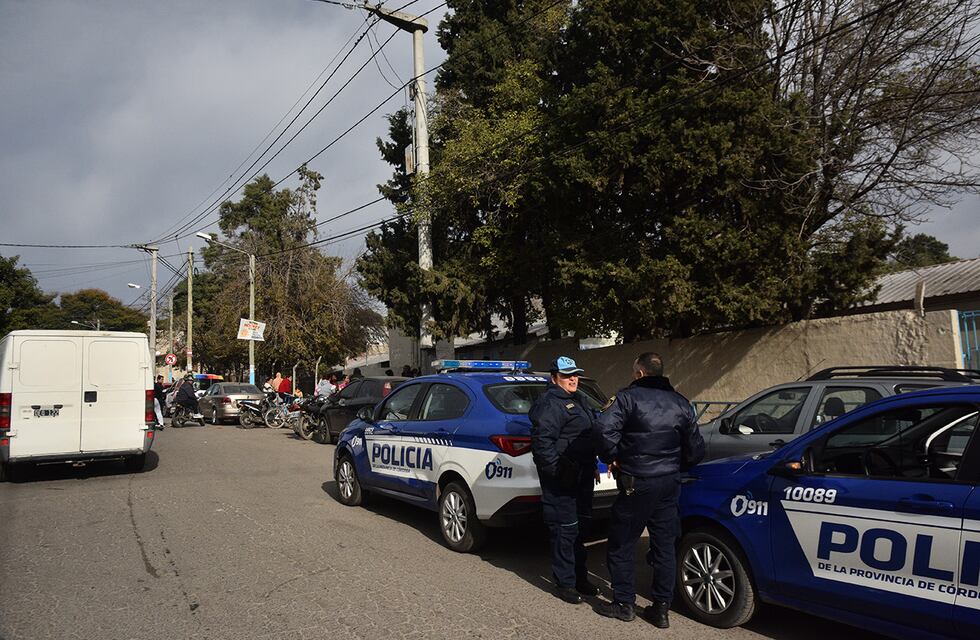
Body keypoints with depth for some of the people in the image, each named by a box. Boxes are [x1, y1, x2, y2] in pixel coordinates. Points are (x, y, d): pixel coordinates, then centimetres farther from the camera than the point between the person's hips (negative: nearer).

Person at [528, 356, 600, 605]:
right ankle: (564, 583, 7)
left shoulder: (579, 400, 18)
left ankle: (580, 577, 30)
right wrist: (557, 470, -23)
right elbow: (541, 440, -23)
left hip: (582, 475, 10)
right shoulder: (549, 404, -15)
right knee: (565, 529, -5)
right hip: (562, 478, -10)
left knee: (581, 527, 17)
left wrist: (592, 467, 25)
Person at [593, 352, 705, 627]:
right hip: (670, 484, 6)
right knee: (664, 546, 14)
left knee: (621, 545, 10)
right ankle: (661, 608, 20)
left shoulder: (628, 397, -10)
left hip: (637, 483, -5)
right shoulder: (680, 403, 7)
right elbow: (696, 449, 9)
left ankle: (624, 603, 18)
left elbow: (604, 428, -25)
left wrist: (611, 458, -10)